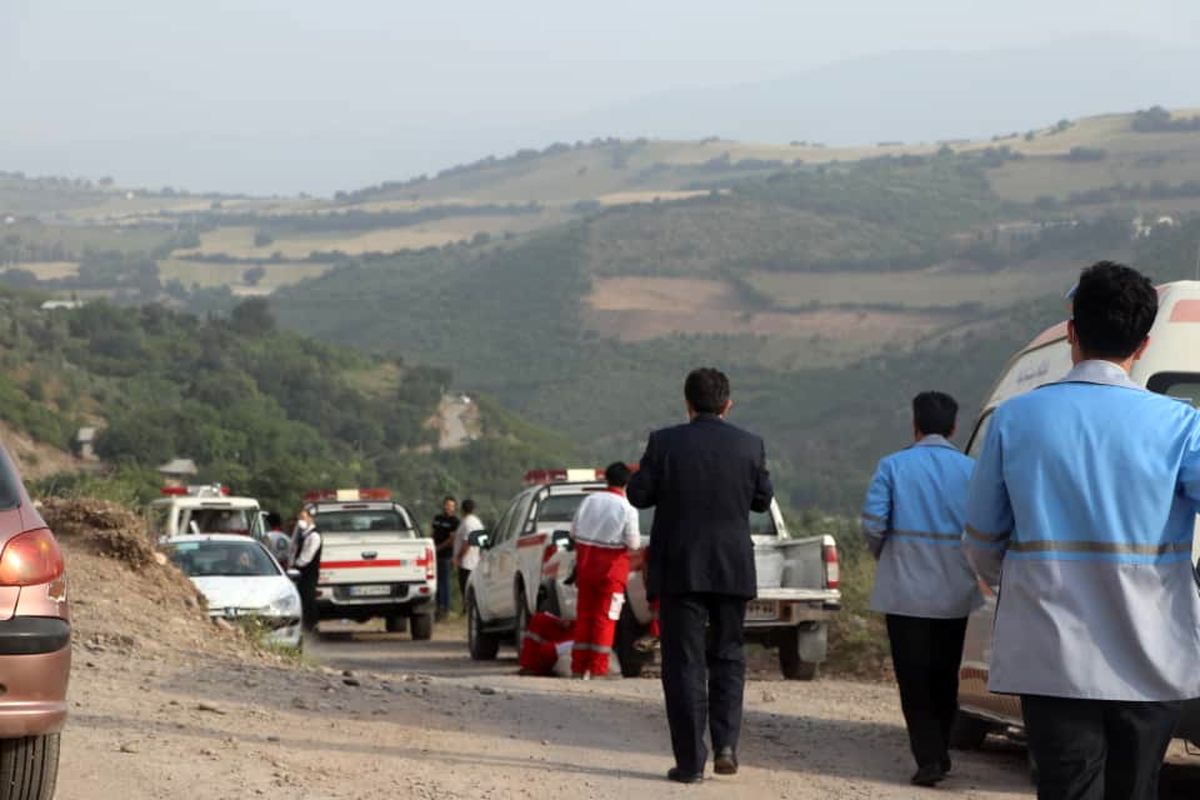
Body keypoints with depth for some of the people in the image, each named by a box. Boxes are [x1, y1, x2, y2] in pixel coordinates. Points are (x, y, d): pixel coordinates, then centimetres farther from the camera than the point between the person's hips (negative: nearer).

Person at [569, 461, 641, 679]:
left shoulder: (589, 500, 1)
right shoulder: (627, 508, -11)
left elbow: (574, 532, 7)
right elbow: (633, 543, -11)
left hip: (586, 563, 4)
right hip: (612, 566, -4)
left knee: (584, 615, 11)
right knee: (605, 618, 0)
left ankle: (579, 667, 12)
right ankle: (598, 668, -4)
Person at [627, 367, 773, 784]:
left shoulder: (665, 442, -8)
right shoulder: (749, 445, -2)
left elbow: (638, 494, -5)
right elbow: (762, 499, 6)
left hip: (679, 569, -2)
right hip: (733, 569, 2)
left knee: (684, 663, 3)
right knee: (728, 655, 17)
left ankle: (690, 761, 0)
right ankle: (726, 744, 4)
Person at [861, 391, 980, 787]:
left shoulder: (893, 466, -5)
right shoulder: (971, 470, 0)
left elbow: (872, 521, -11)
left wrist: (881, 553, 10)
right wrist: (967, 561, 12)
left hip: (905, 590, -2)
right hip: (954, 591, 2)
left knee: (914, 680, 2)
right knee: (944, 677, 16)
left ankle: (929, 758, -7)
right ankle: (938, 751, 22)